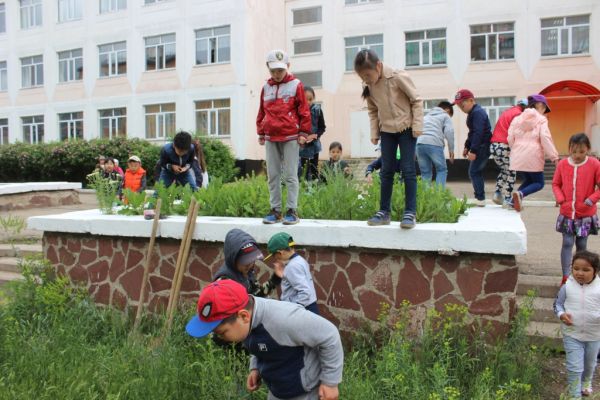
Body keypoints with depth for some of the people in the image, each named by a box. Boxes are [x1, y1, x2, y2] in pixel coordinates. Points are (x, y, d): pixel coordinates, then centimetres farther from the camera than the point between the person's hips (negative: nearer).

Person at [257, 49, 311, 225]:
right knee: (273, 175, 7)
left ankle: (292, 210, 4)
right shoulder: (266, 87, 11)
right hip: (271, 138, 5)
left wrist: (303, 132, -4)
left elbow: (304, 111, -1)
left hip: (290, 137, -4)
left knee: (290, 175, -2)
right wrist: (261, 133, 17)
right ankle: (275, 209, 15)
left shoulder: (296, 85, -1)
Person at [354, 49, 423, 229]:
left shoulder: (398, 77, -18)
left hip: (406, 128, -5)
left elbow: (416, 100, -11)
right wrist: (374, 132, 3)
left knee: (408, 169, -6)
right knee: (386, 170, 5)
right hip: (386, 131, 5)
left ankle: (410, 212, -2)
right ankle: (384, 211, 12)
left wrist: (417, 126, -14)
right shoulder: (368, 86, -3)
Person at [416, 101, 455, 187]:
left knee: (425, 173, 11)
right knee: (442, 170, 10)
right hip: (434, 145, -4)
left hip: (420, 144, 4)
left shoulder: (426, 116, 34)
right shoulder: (445, 116, 18)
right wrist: (451, 149, 3)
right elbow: (449, 132, 0)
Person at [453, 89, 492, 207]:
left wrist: (473, 151, -28)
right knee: (477, 172, 13)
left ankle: (480, 199, -6)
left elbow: (478, 133, -25)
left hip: (482, 147, -11)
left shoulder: (477, 112, -17)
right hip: (480, 147, 11)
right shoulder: (473, 113, 16)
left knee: (474, 172, -9)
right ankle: (479, 198, 18)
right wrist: (467, 147, 22)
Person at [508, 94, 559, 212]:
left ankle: (514, 201, 2)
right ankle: (520, 193, -20)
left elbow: (510, 138, 8)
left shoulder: (517, 118, 12)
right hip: (532, 157, -5)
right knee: (539, 183, 9)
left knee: (528, 180, 22)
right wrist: (554, 156, -10)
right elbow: (545, 138, -12)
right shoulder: (541, 119, -1)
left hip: (518, 157, 5)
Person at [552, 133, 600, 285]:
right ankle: (565, 277, 4)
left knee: (581, 245, 10)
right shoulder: (562, 164, -4)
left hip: (586, 214, 0)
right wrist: (560, 199, -8)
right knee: (567, 243, 0)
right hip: (567, 213, 1)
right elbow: (556, 184, 5)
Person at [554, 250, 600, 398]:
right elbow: (558, 304, -1)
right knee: (574, 367, -2)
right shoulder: (567, 287, -13)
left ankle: (586, 382, 55)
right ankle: (574, 394, 17)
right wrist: (561, 314, -20)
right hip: (572, 333, -2)